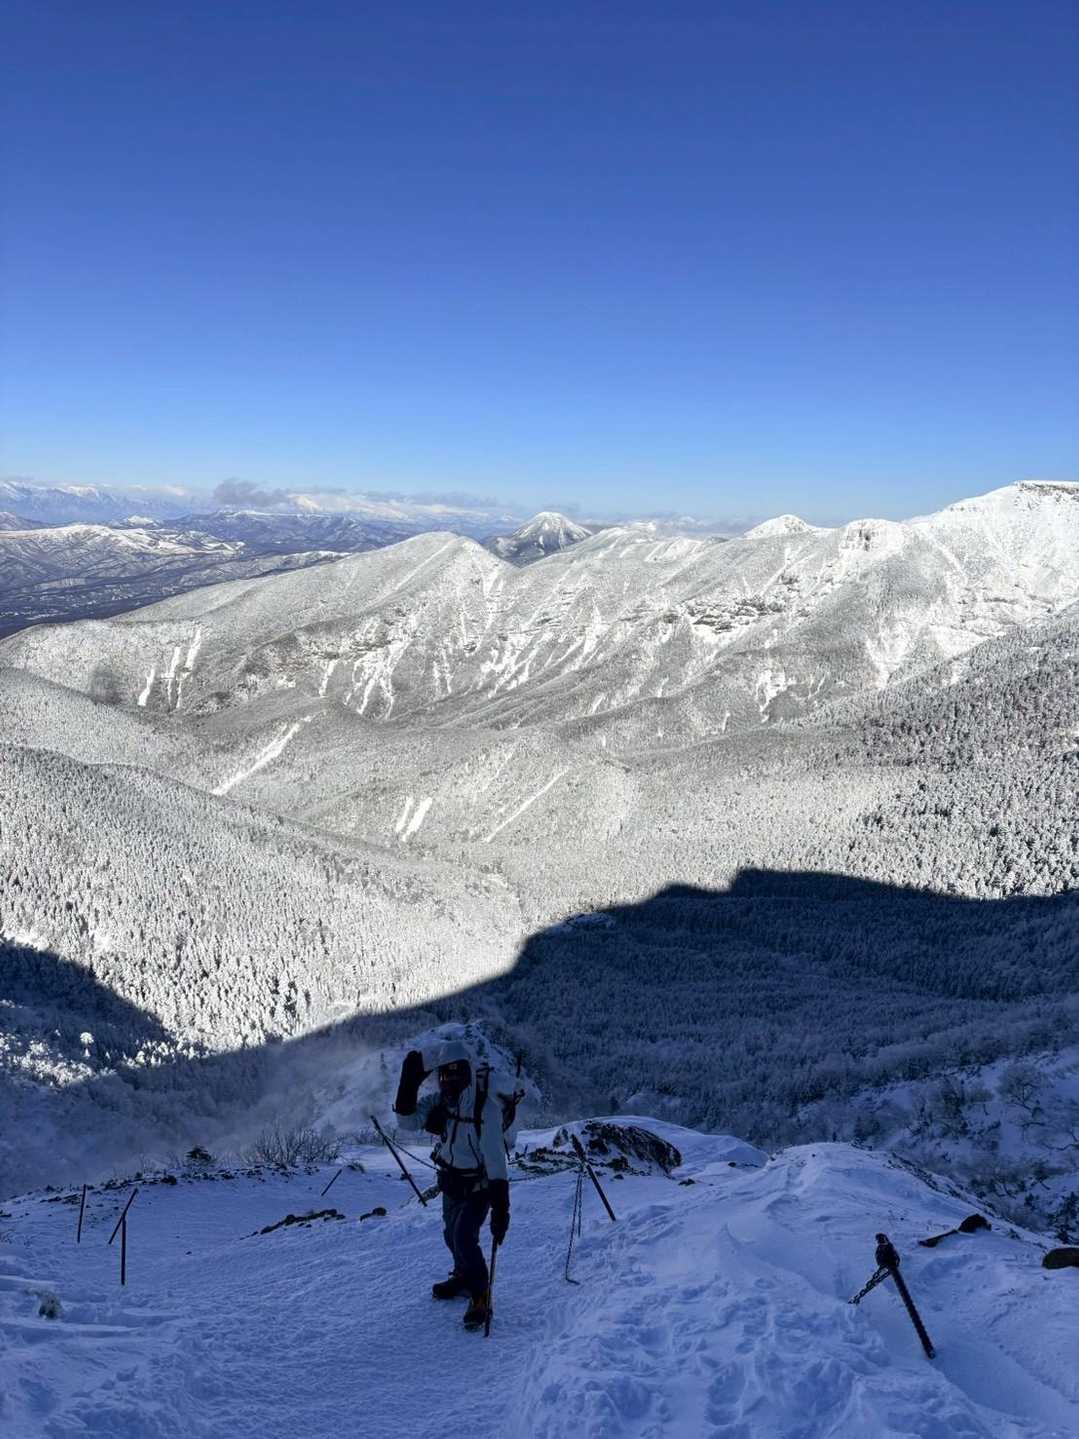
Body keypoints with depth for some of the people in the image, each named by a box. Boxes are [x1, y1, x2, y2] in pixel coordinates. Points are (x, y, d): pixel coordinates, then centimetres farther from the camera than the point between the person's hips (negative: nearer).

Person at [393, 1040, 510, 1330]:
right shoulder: (440, 1101, -9)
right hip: (451, 1180, 6)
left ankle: (481, 1298, 2)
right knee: (451, 1235, 21)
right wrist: (409, 1083, -32)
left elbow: (494, 1156, -30)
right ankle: (463, 1277, 48)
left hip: (478, 1185, -6)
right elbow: (408, 1121, -21)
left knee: (464, 1237, -18)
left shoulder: (486, 1106, -27)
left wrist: (500, 1205, -33)